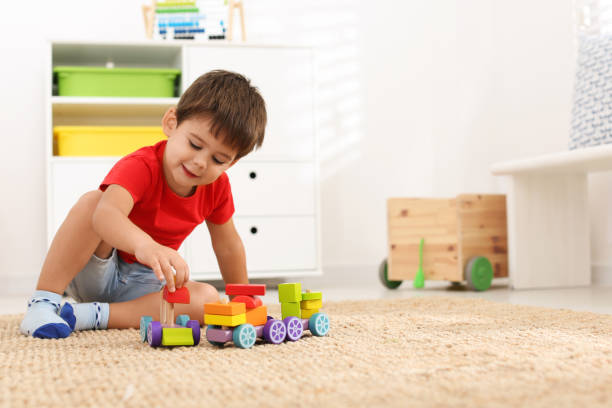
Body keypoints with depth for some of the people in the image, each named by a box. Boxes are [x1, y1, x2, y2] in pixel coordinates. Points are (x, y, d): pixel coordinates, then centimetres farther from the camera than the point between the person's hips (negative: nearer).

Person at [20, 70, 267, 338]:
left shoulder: (217, 186, -8)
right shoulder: (141, 167, -26)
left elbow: (228, 245, 8)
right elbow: (107, 213, -49)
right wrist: (145, 246, -69)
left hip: (140, 282, 5)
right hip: (92, 274, -5)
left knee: (208, 301, -24)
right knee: (92, 201, -32)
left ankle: (91, 315, -26)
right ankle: (43, 302, -29)